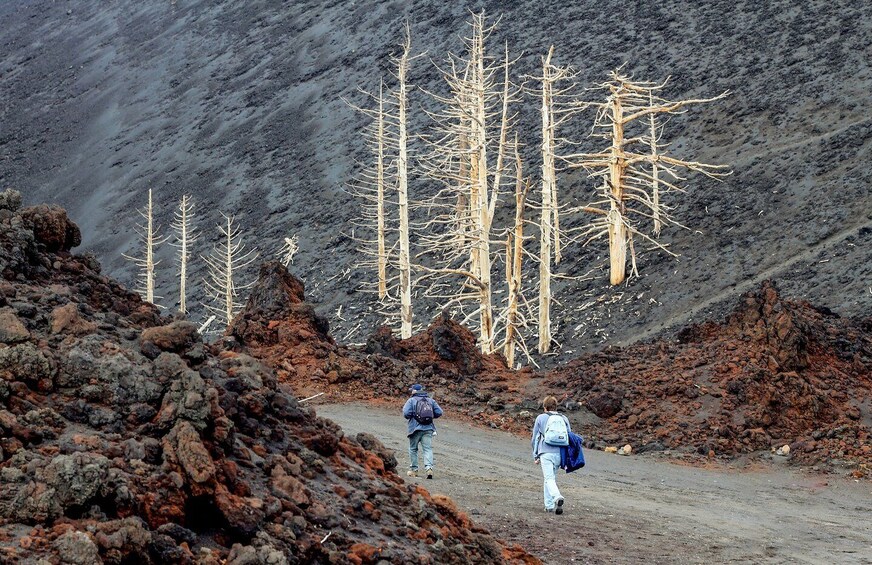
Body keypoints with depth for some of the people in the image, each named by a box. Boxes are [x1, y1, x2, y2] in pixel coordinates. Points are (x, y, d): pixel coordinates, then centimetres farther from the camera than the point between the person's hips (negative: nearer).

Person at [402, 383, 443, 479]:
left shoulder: (411, 400, 0)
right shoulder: (431, 400, 11)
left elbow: (406, 413, -12)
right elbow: (439, 412, 5)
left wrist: (409, 417, 10)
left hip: (416, 428, -2)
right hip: (428, 428, 2)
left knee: (413, 449, 12)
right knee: (428, 449, -3)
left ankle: (413, 469, 15)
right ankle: (429, 468, -22)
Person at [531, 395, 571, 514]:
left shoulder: (541, 418, 5)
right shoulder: (564, 419, 12)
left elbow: (535, 438, 8)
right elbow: (569, 437, 13)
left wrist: (535, 456, 15)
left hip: (546, 452, -4)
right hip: (559, 453, 4)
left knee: (549, 478, -10)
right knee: (552, 477, 17)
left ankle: (557, 497, -36)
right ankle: (549, 505, 18)